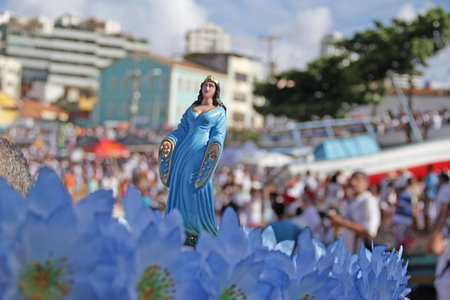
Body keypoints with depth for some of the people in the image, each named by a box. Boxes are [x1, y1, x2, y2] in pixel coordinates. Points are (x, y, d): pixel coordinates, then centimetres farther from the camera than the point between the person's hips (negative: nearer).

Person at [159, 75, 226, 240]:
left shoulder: (219, 111, 9)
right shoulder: (192, 108, 21)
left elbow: (218, 134, 0)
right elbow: (182, 129, 18)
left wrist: (215, 146, -21)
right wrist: (169, 141, 2)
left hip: (202, 151, -5)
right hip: (185, 149, 5)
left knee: (197, 188, -9)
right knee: (180, 186, 0)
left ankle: (198, 229, -2)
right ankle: (185, 226, 6)